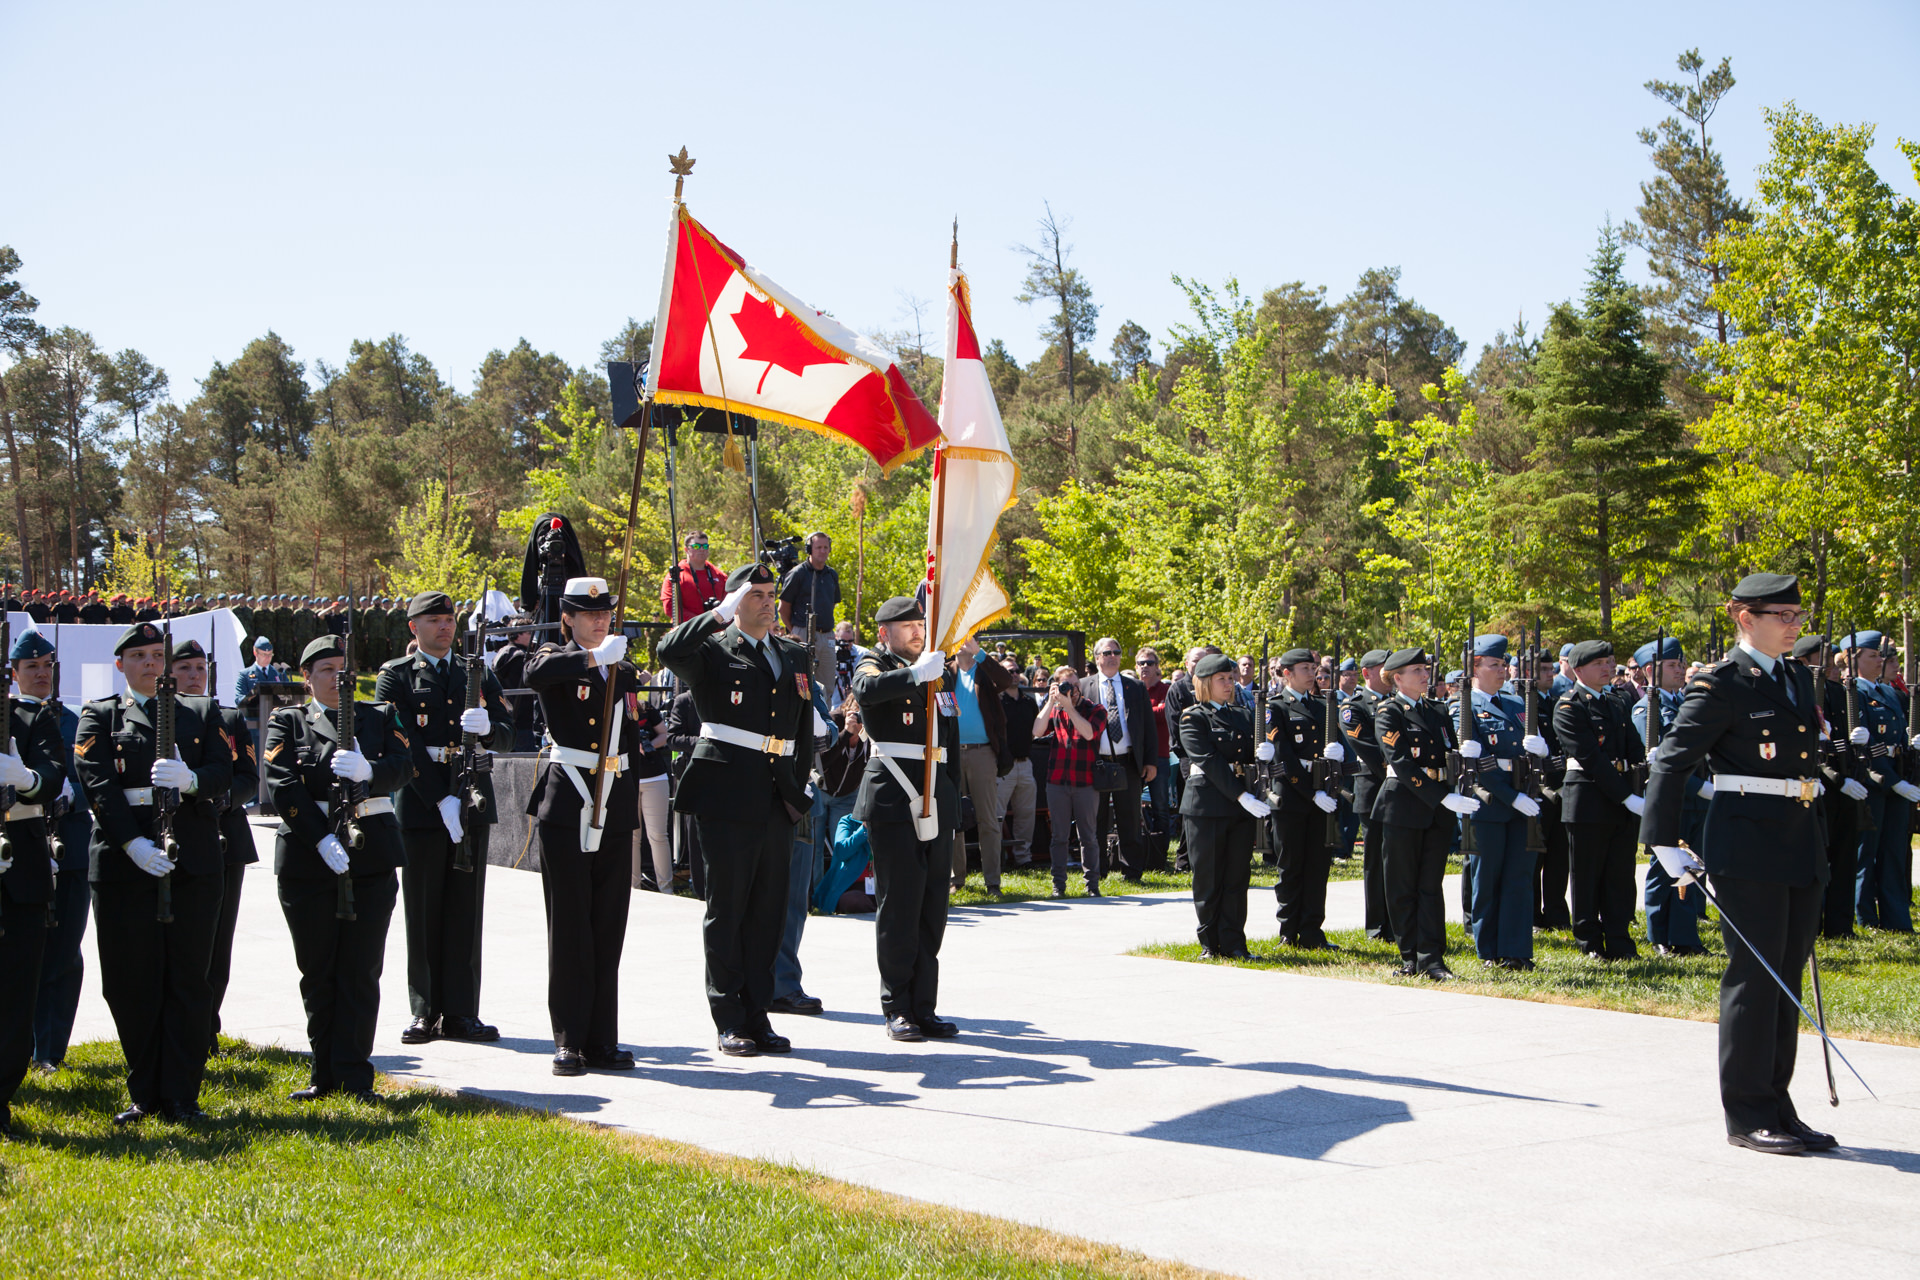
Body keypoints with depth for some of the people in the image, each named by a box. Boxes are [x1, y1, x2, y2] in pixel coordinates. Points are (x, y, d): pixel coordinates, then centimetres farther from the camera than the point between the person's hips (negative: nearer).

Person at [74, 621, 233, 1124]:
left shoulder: (196, 716, 16)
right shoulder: (100, 717, 8)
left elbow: (223, 770, 4)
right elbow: (98, 784, -5)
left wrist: (191, 778, -20)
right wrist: (133, 843, -19)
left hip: (193, 858, 2)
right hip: (125, 859, -1)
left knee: (189, 977, 0)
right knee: (133, 982, 1)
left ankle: (182, 1095, 5)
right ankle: (144, 1095, 13)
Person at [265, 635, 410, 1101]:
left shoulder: (379, 717, 12)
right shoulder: (288, 722, 7)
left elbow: (404, 766, -4)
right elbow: (283, 787, -7)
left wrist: (368, 769, -26)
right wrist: (322, 840, -19)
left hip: (371, 857, 0)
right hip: (307, 861, 0)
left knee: (361, 970, -2)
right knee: (318, 971, 6)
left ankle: (354, 1076, 1)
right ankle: (325, 1074, 16)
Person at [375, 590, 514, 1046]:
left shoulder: (478, 673, 15)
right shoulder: (396, 676, 2)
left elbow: (507, 735, 7)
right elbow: (402, 745, -8)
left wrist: (487, 727, -17)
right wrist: (441, 799, -16)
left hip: (472, 802, 3)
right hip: (420, 805, -3)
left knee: (466, 911, 4)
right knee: (423, 913, 1)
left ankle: (460, 1013, 8)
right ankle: (425, 1012, 9)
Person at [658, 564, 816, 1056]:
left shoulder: (795, 656, 16)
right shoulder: (713, 651, -1)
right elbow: (669, 650, -23)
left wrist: (798, 788, 13)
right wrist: (722, 613, -20)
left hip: (777, 799, 5)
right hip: (726, 798, -5)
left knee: (768, 911, 8)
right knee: (726, 909, 0)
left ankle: (757, 1015, 16)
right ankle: (729, 1021, 7)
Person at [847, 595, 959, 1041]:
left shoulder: (939, 672, 20)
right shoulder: (875, 665, 2)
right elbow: (867, 689, -25)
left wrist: (952, 797, 19)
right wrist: (914, 673, -36)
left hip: (936, 799, 6)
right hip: (892, 799, -6)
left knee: (933, 904, 5)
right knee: (899, 903, -6)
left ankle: (924, 1006, 10)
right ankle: (898, 1008, 0)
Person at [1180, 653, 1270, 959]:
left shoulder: (1242, 715, 16)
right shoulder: (1193, 718, -2)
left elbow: (1248, 758, 14)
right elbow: (1209, 761, -13)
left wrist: (1262, 754, -11)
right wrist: (1242, 796, -20)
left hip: (1241, 806, 5)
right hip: (1206, 805, -5)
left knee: (1238, 876, 4)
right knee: (1208, 878, 1)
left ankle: (1233, 943, 10)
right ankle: (1210, 943, 10)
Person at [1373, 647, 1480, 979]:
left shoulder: (1436, 713, 15)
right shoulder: (1388, 712, -4)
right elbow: (1401, 763, -16)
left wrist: (1466, 754, -13)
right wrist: (1444, 798, -22)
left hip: (1437, 813, 5)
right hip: (1403, 807, -5)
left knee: (1431, 886, 2)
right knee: (1403, 888, 2)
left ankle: (1431, 959, 1)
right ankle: (1411, 957, 10)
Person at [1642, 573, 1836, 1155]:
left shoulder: (1799, 680, 15)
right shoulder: (1721, 684, -9)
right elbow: (1672, 761, -11)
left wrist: (1816, 844, 20)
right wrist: (1664, 841, -16)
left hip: (1801, 843, 8)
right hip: (1746, 843, -8)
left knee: (1787, 976, 11)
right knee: (1754, 975, -4)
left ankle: (1777, 1107, 19)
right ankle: (1748, 1116, 4)